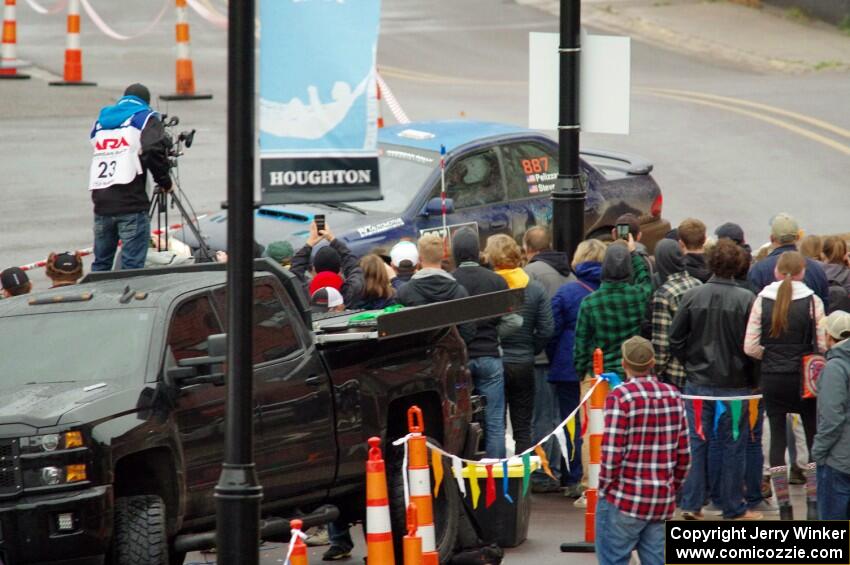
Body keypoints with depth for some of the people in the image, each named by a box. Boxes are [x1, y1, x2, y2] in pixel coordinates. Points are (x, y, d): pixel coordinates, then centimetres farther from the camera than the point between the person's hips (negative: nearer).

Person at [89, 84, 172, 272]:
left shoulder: (101, 120, 22)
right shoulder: (145, 118, 3)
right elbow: (154, 150, -12)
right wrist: (164, 180, 1)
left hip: (101, 201, 5)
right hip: (131, 203, -5)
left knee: (101, 263, 15)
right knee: (132, 265, -5)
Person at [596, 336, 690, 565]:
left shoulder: (620, 397, -12)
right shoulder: (673, 396, 6)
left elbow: (612, 454, -15)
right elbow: (684, 454, 9)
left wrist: (605, 488, -1)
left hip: (625, 499, -6)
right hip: (662, 502, 6)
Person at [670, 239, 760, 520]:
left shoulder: (692, 296, -5)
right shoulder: (746, 299, -13)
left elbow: (675, 339, -1)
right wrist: (750, 376, 6)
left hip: (698, 382, 2)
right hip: (735, 383, -2)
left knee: (696, 442, 10)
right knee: (732, 445, 7)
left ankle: (691, 503, 9)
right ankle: (733, 506, 13)